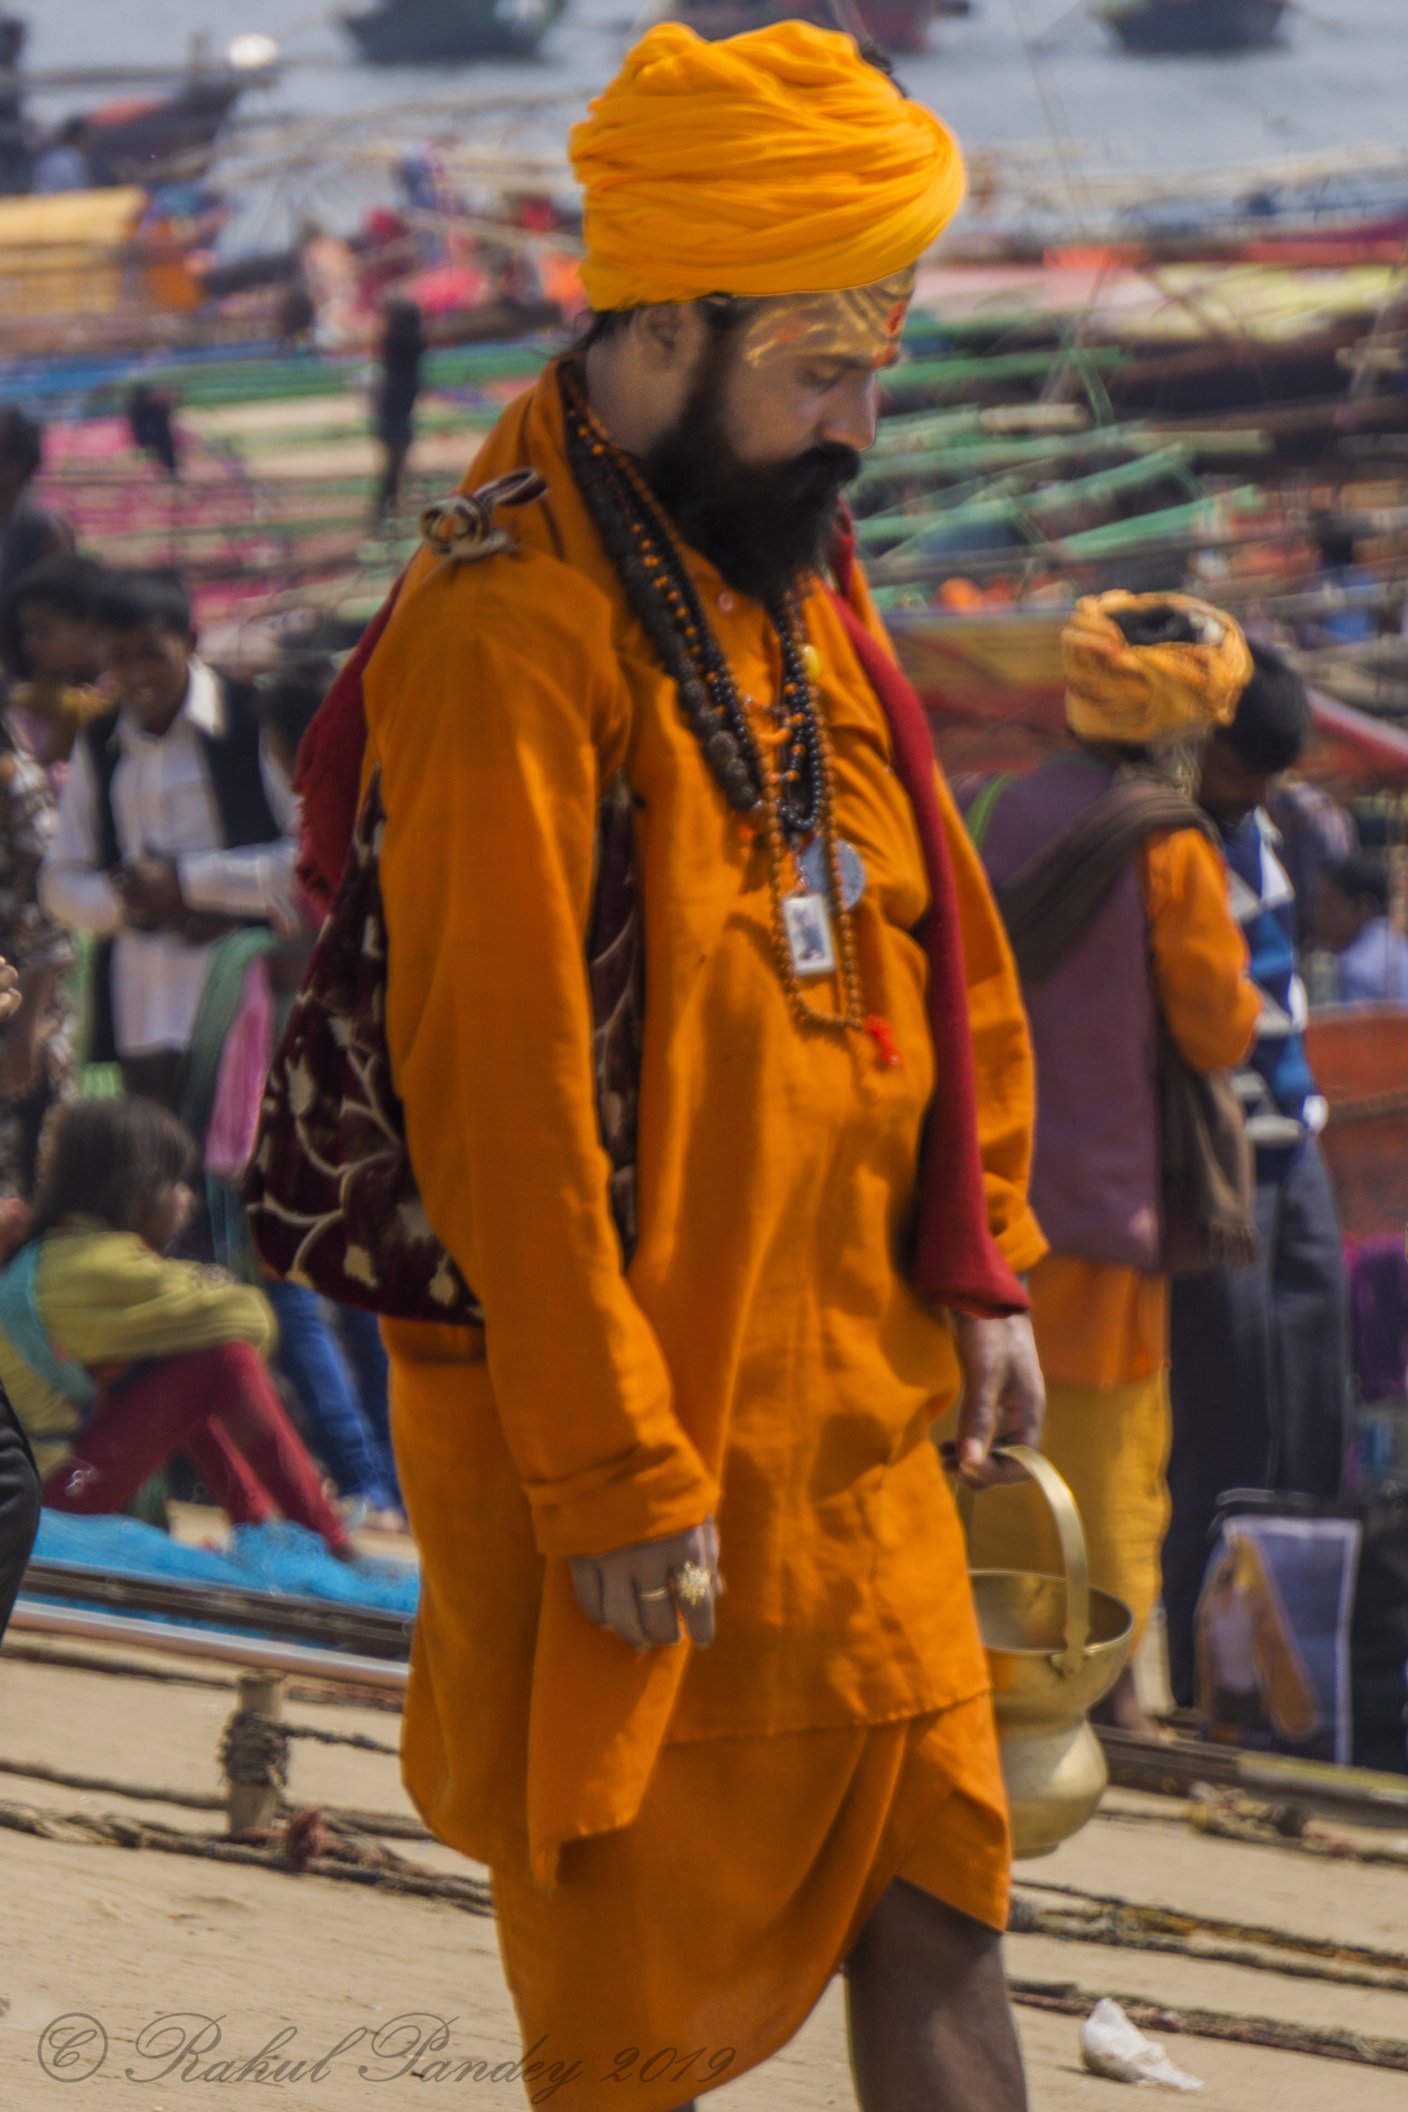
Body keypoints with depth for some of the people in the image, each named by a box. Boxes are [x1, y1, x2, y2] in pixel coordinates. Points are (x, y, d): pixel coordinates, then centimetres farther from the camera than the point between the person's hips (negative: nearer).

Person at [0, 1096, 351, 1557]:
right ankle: (329, 1542, -9)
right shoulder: (102, 1266, -17)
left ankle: (254, 1525, 18)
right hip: (61, 1483, -10)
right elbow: (247, 1318, -10)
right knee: (224, 1359, -14)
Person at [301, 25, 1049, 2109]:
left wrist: (978, 1257, 11)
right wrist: (610, 1473, -20)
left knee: (933, 1864, 12)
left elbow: (943, 933, 18)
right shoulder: (512, 629, -20)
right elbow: (499, 1087, -22)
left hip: (853, 1389, 8)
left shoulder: (800, 574, 8)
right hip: (633, 1403, -8)